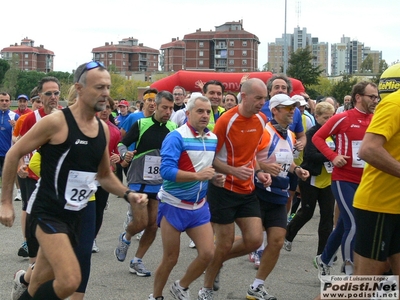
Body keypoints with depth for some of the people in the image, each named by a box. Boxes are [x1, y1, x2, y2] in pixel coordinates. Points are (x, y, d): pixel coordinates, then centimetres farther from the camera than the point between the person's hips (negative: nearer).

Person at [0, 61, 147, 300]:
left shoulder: (103, 129, 6)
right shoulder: (56, 122, -14)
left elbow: (105, 175, 20)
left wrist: (128, 195, 2)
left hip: (75, 215, 7)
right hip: (48, 212, -7)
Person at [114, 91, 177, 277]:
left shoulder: (173, 128, 1)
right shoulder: (141, 124, -8)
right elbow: (122, 144, -3)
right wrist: (125, 154, -24)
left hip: (160, 184, 4)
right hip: (138, 181, -4)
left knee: (153, 226, 2)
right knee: (140, 222, -10)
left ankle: (137, 261, 19)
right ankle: (125, 238, 25)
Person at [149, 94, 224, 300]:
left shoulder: (213, 139, 4)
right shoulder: (176, 137, -17)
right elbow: (166, 171, -27)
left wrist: (215, 178, -2)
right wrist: (197, 175, -32)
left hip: (199, 206, 6)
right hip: (174, 205, -6)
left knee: (208, 253, -2)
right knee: (170, 259, 3)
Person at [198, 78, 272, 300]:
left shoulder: (261, 120, 2)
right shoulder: (226, 121, -18)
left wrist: (258, 172, 3)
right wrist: (234, 171, -26)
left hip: (248, 190, 6)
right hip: (224, 189, -6)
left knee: (254, 240, 0)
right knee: (225, 244, -1)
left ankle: (217, 260, 26)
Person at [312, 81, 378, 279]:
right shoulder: (343, 118, -8)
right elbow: (317, 137, -3)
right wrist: (333, 156, -14)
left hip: (365, 181, 5)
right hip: (344, 179, -5)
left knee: (344, 225, 15)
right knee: (353, 225, -12)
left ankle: (324, 260, 33)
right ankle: (349, 270, 1)